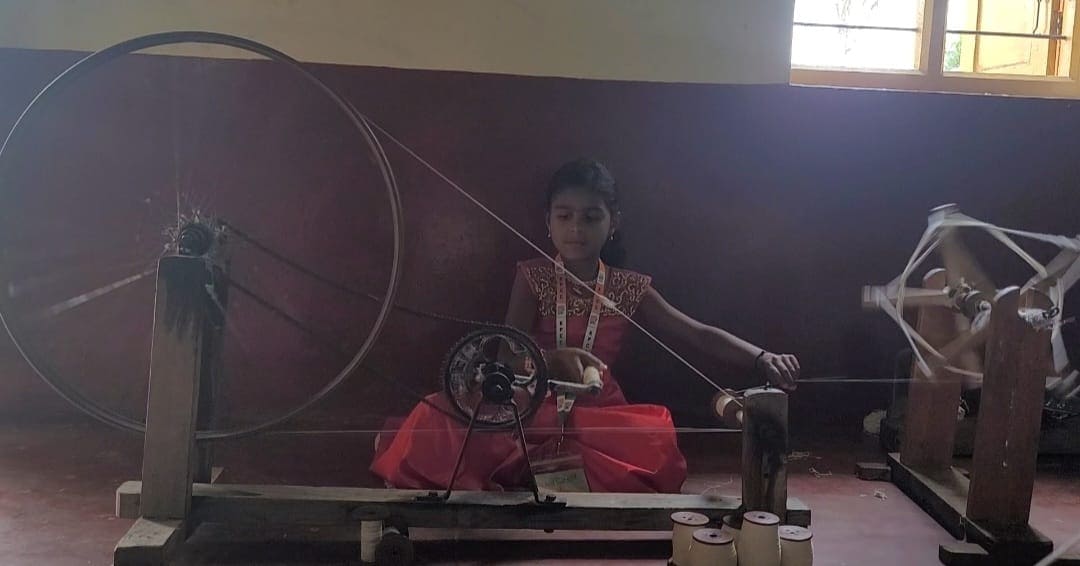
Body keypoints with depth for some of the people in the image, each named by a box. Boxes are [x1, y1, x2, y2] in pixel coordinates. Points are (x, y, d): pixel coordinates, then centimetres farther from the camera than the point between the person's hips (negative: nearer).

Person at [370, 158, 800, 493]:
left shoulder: (630, 288, 5)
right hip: (537, 407, -2)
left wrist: (763, 359, -17)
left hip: (599, 413, 2)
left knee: (656, 444, -34)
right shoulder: (532, 277, 1)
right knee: (436, 420, -28)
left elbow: (699, 334, 1)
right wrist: (555, 359, -35)